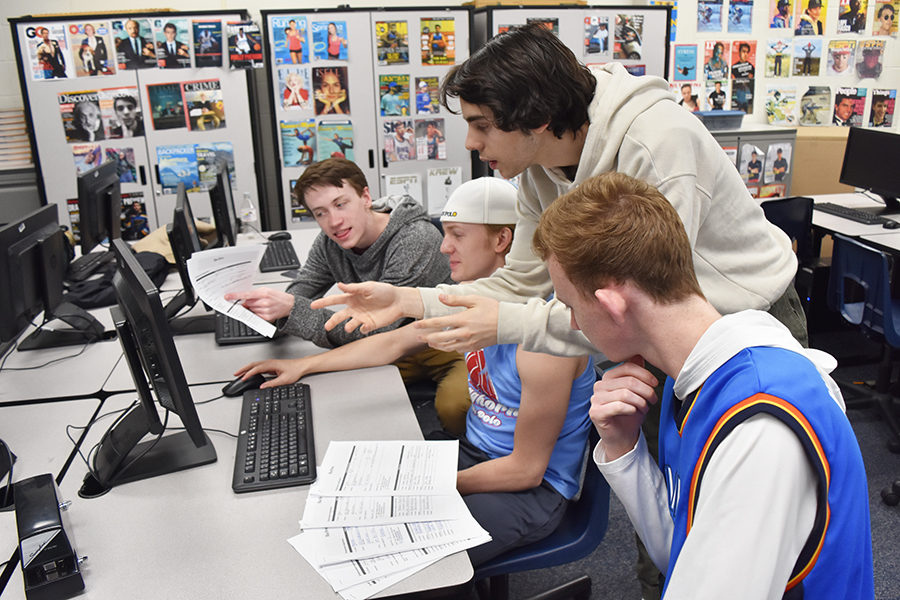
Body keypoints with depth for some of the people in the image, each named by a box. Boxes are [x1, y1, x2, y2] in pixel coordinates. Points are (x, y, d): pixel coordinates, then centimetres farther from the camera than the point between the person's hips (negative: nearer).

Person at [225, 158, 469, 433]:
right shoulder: (329, 243, -3)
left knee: (451, 407, -35)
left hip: (446, 345, -6)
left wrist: (291, 308, -43)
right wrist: (269, 309, -31)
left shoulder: (416, 239, -27)